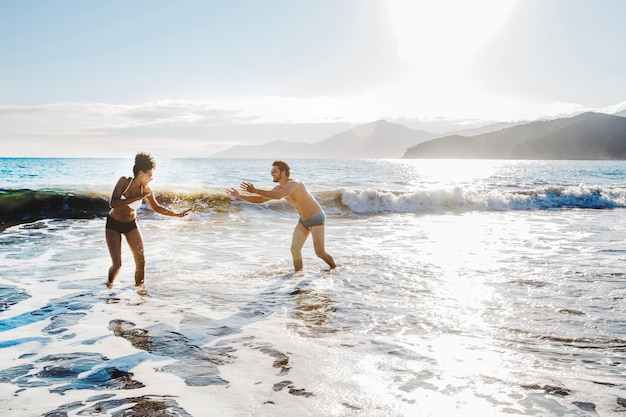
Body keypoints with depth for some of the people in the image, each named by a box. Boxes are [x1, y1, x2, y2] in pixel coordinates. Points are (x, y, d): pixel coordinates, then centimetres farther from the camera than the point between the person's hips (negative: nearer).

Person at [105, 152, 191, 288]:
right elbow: (112, 204, -32)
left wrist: (177, 214, -2)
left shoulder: (146, 190, -12)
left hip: (131, 225, 3)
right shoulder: (124, 182, -21)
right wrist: (137, 198, -33)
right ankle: (109, 285, 22)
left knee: (141, 262, -2)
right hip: (113, 225, -3)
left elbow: (156, 207, 3)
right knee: (117, 264, -8)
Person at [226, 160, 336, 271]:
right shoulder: (279, 188, -1)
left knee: (320, 252, -11)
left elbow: (278, 196, -46)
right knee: (294, 249, -2)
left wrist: (255, 190, -44)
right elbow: (260, 200, 4)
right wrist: (240, 196, -6)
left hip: (316, 218, -8)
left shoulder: (293, 183, -27)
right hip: (303, 220, 8)